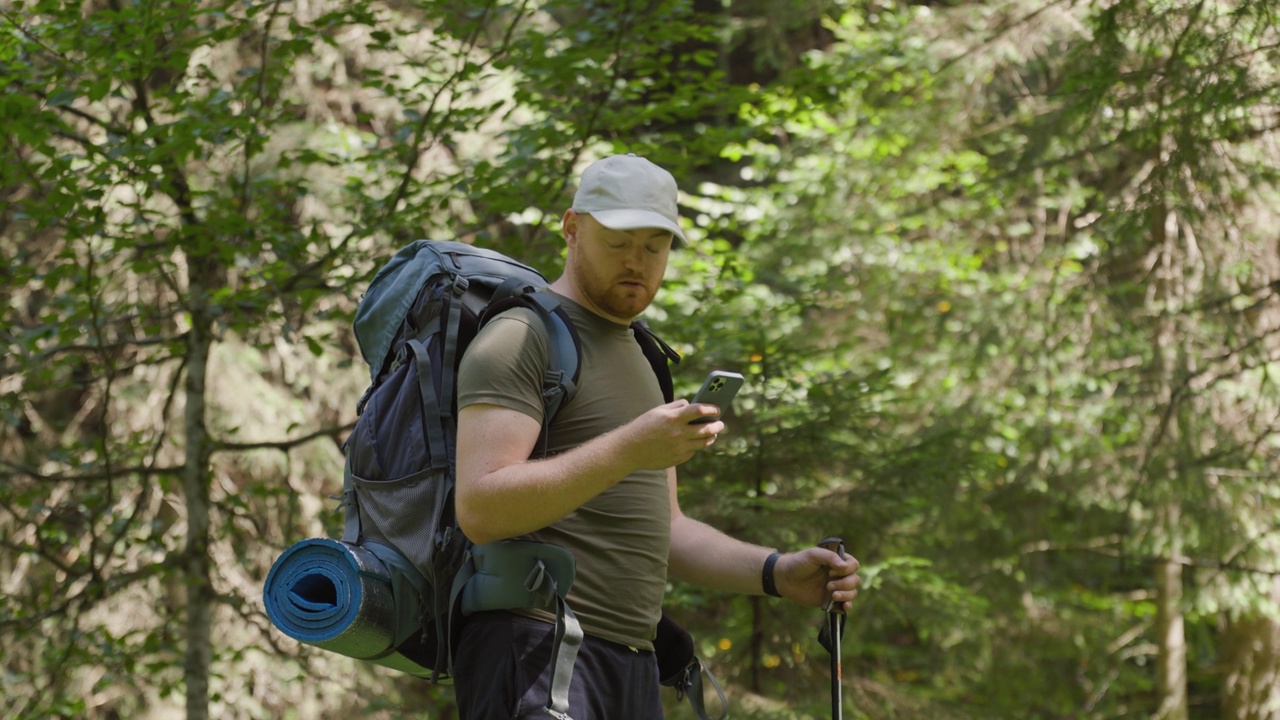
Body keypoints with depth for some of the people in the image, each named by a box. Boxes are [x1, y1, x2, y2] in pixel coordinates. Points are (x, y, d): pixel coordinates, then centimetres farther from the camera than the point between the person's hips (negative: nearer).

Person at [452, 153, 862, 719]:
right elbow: (479, 508, -18)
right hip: (535, 648, -9)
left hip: (632, 665, 9)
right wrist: (628, 449, -26)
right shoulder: (520, 338, -4)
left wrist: (777, 573, 9)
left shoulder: (637, 361, 25)